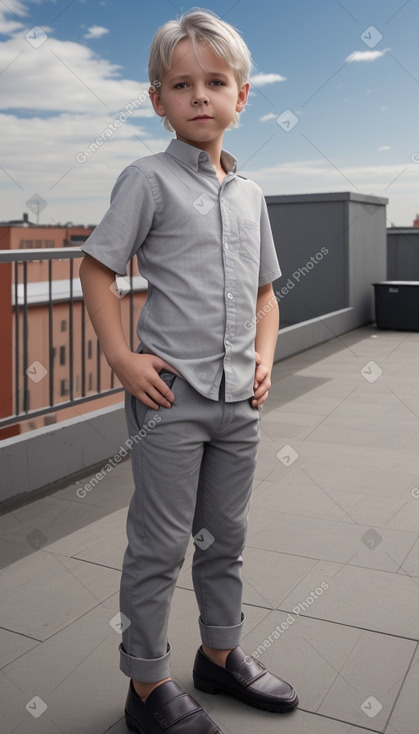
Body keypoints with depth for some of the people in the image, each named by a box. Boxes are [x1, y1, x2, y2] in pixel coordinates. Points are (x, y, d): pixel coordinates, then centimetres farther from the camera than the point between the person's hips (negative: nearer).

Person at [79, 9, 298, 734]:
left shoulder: (249, 194, 12)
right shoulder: (149, 179, -5)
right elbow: (96, 268, -6)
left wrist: (264, 357, 6)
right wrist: (122, 359, -13)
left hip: (239, 399, 6)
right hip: (171, 394, -5)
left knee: (226, 537, 18)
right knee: (160, 545, 4)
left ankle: (220, 654, 38)